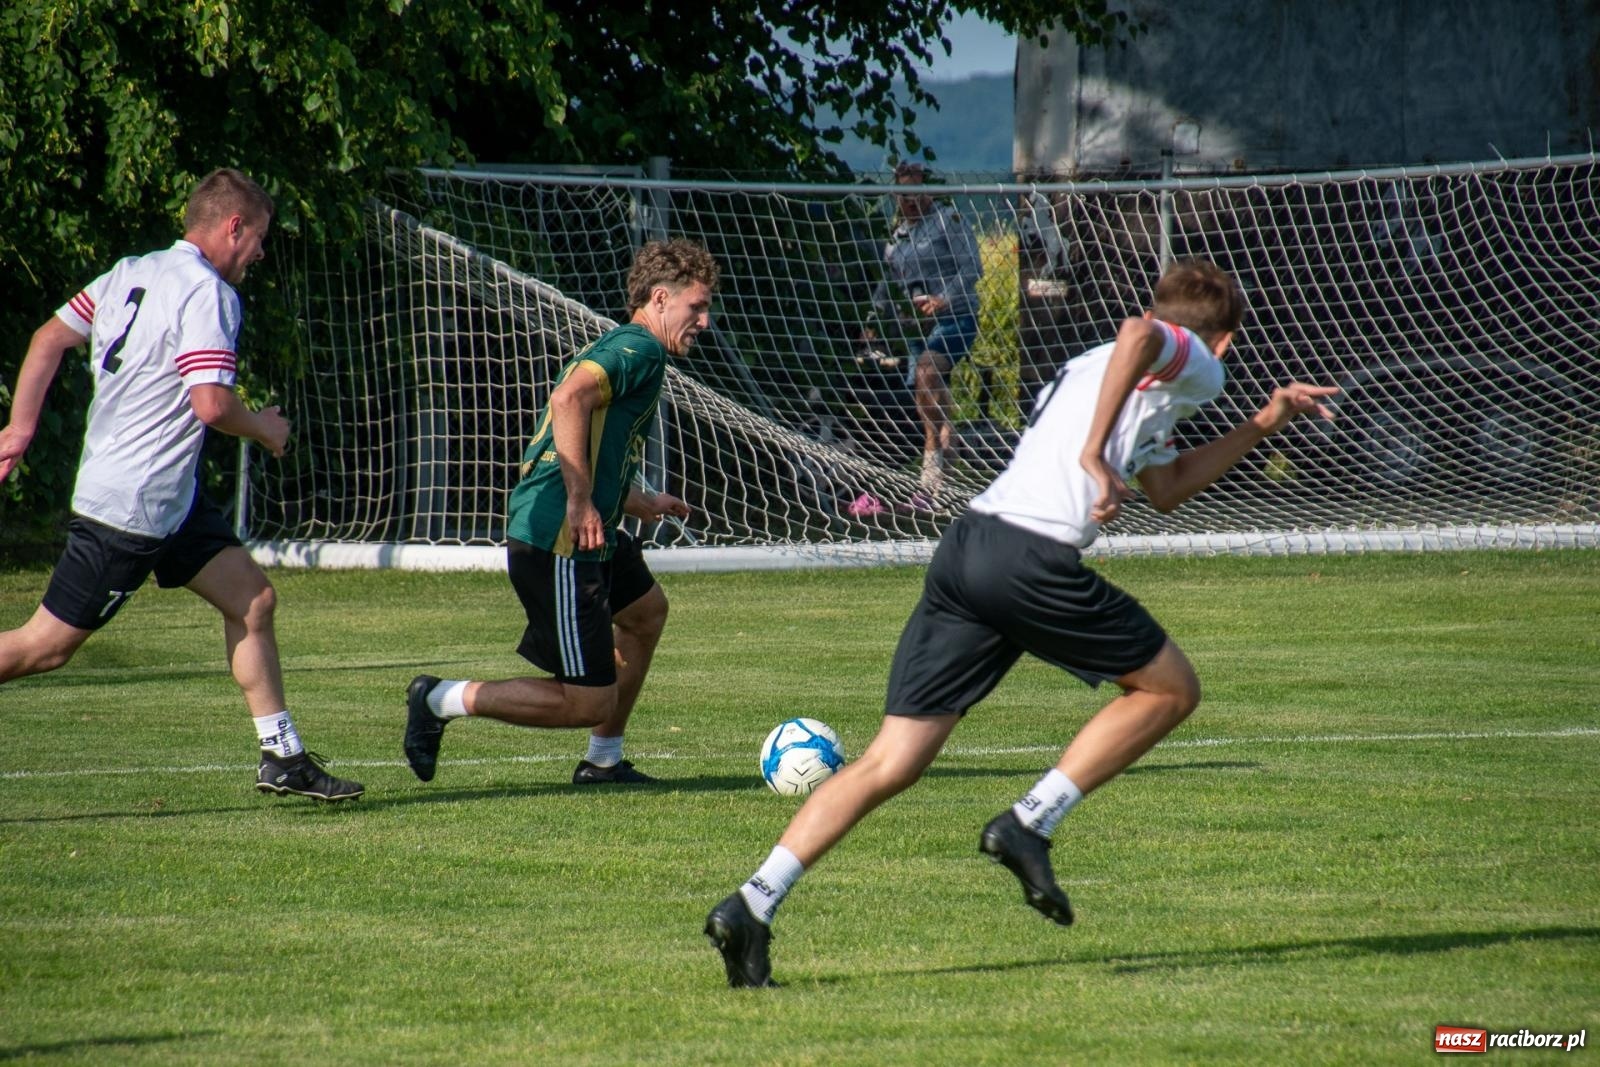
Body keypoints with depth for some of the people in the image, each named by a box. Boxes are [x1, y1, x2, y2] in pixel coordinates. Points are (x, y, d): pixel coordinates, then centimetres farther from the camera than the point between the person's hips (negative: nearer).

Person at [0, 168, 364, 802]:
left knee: (252, 600, 9)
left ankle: (283, 757, 13)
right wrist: (265, 430, -6)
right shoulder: (208, 295, -17)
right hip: (132, 510, -10)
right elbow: (211, 404, -25)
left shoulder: (130, 274, 9)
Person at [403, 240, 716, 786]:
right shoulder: (640, 348, -10)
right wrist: (581, 504, -26)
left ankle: (603, 761, 37)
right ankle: (441, 699, 0)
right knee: (589, 703, -7)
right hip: (560, 545, -11)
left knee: (646, 609, 33)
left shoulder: (616, 349, 21)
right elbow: (570, 397, -28)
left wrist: (645, 503, 27)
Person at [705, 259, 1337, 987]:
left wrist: (1263, 425, 45)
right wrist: (1096, 456, -17)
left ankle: (753, 902, -11)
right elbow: (1139, 334, -16)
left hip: (966, 544, 7)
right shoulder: (1195, 367, 10)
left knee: (890, 764, 2)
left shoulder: (1089, 369, 35)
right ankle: (1030, 823, 3)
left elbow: (1166, 489, 46)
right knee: (1170, 689, 14)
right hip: (1035, 556, -7)